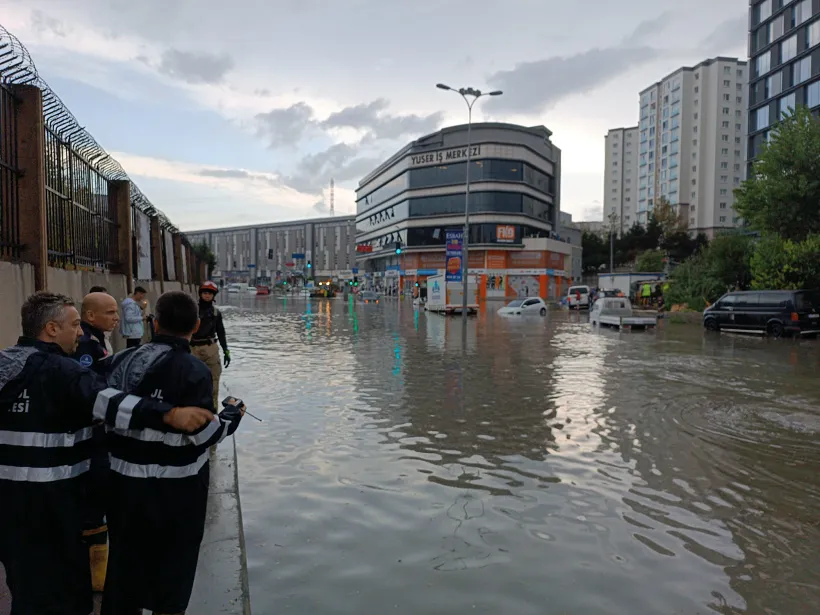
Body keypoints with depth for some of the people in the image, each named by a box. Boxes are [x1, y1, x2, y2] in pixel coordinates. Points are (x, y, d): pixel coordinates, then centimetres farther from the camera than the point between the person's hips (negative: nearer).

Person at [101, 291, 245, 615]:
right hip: (175, 488, -5)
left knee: (125, 561, 23)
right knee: (172, 568, 16)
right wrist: (231, 415, -2)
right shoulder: (193, 371, -19)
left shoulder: (121, 360, -1)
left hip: (124, 479, 5)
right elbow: (203, 434, -19)